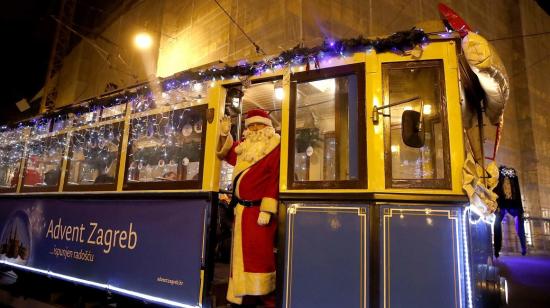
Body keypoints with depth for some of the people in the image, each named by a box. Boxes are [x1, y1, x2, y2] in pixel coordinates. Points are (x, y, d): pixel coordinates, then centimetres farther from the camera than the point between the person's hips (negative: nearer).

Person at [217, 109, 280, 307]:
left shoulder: (274, 148, -6)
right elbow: (226, 153, 31)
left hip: (259, 210, -7)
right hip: (241, 210, 8)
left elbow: (274, 179, -15)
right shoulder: (245, 148, 15)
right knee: (243, 254, 13)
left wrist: (266, 210, -21)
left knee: (260, 255, -5)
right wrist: (224, 134, 13)